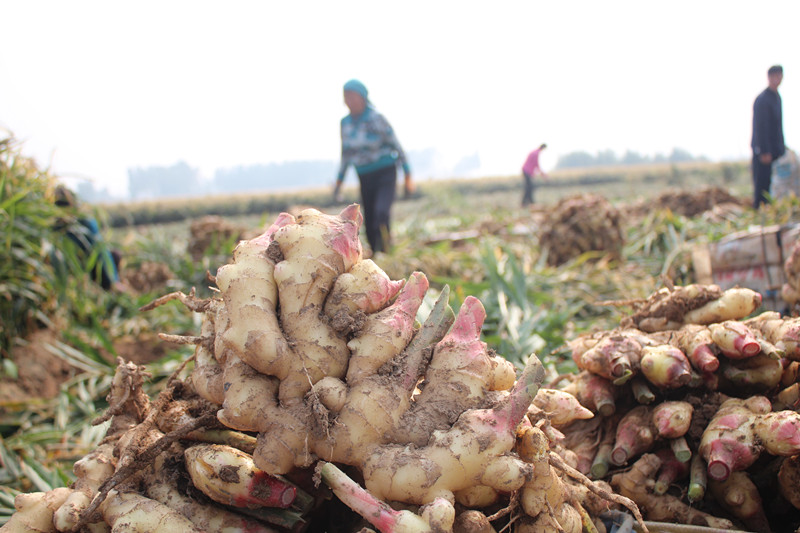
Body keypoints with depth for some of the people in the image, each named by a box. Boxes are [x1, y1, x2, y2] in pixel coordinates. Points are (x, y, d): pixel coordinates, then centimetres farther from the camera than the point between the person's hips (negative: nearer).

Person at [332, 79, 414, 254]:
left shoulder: (377, 119, -11)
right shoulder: (345, 122, 5)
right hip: (365, 177, 5)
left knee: (381, 212, -27)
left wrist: (408, 177, -7)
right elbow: (346, 154, 16)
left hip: (385, 173, -5)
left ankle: (384, 253, -20)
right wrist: (339, 181, 14)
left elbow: (396, 146, -6)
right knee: (369, 225, 5)